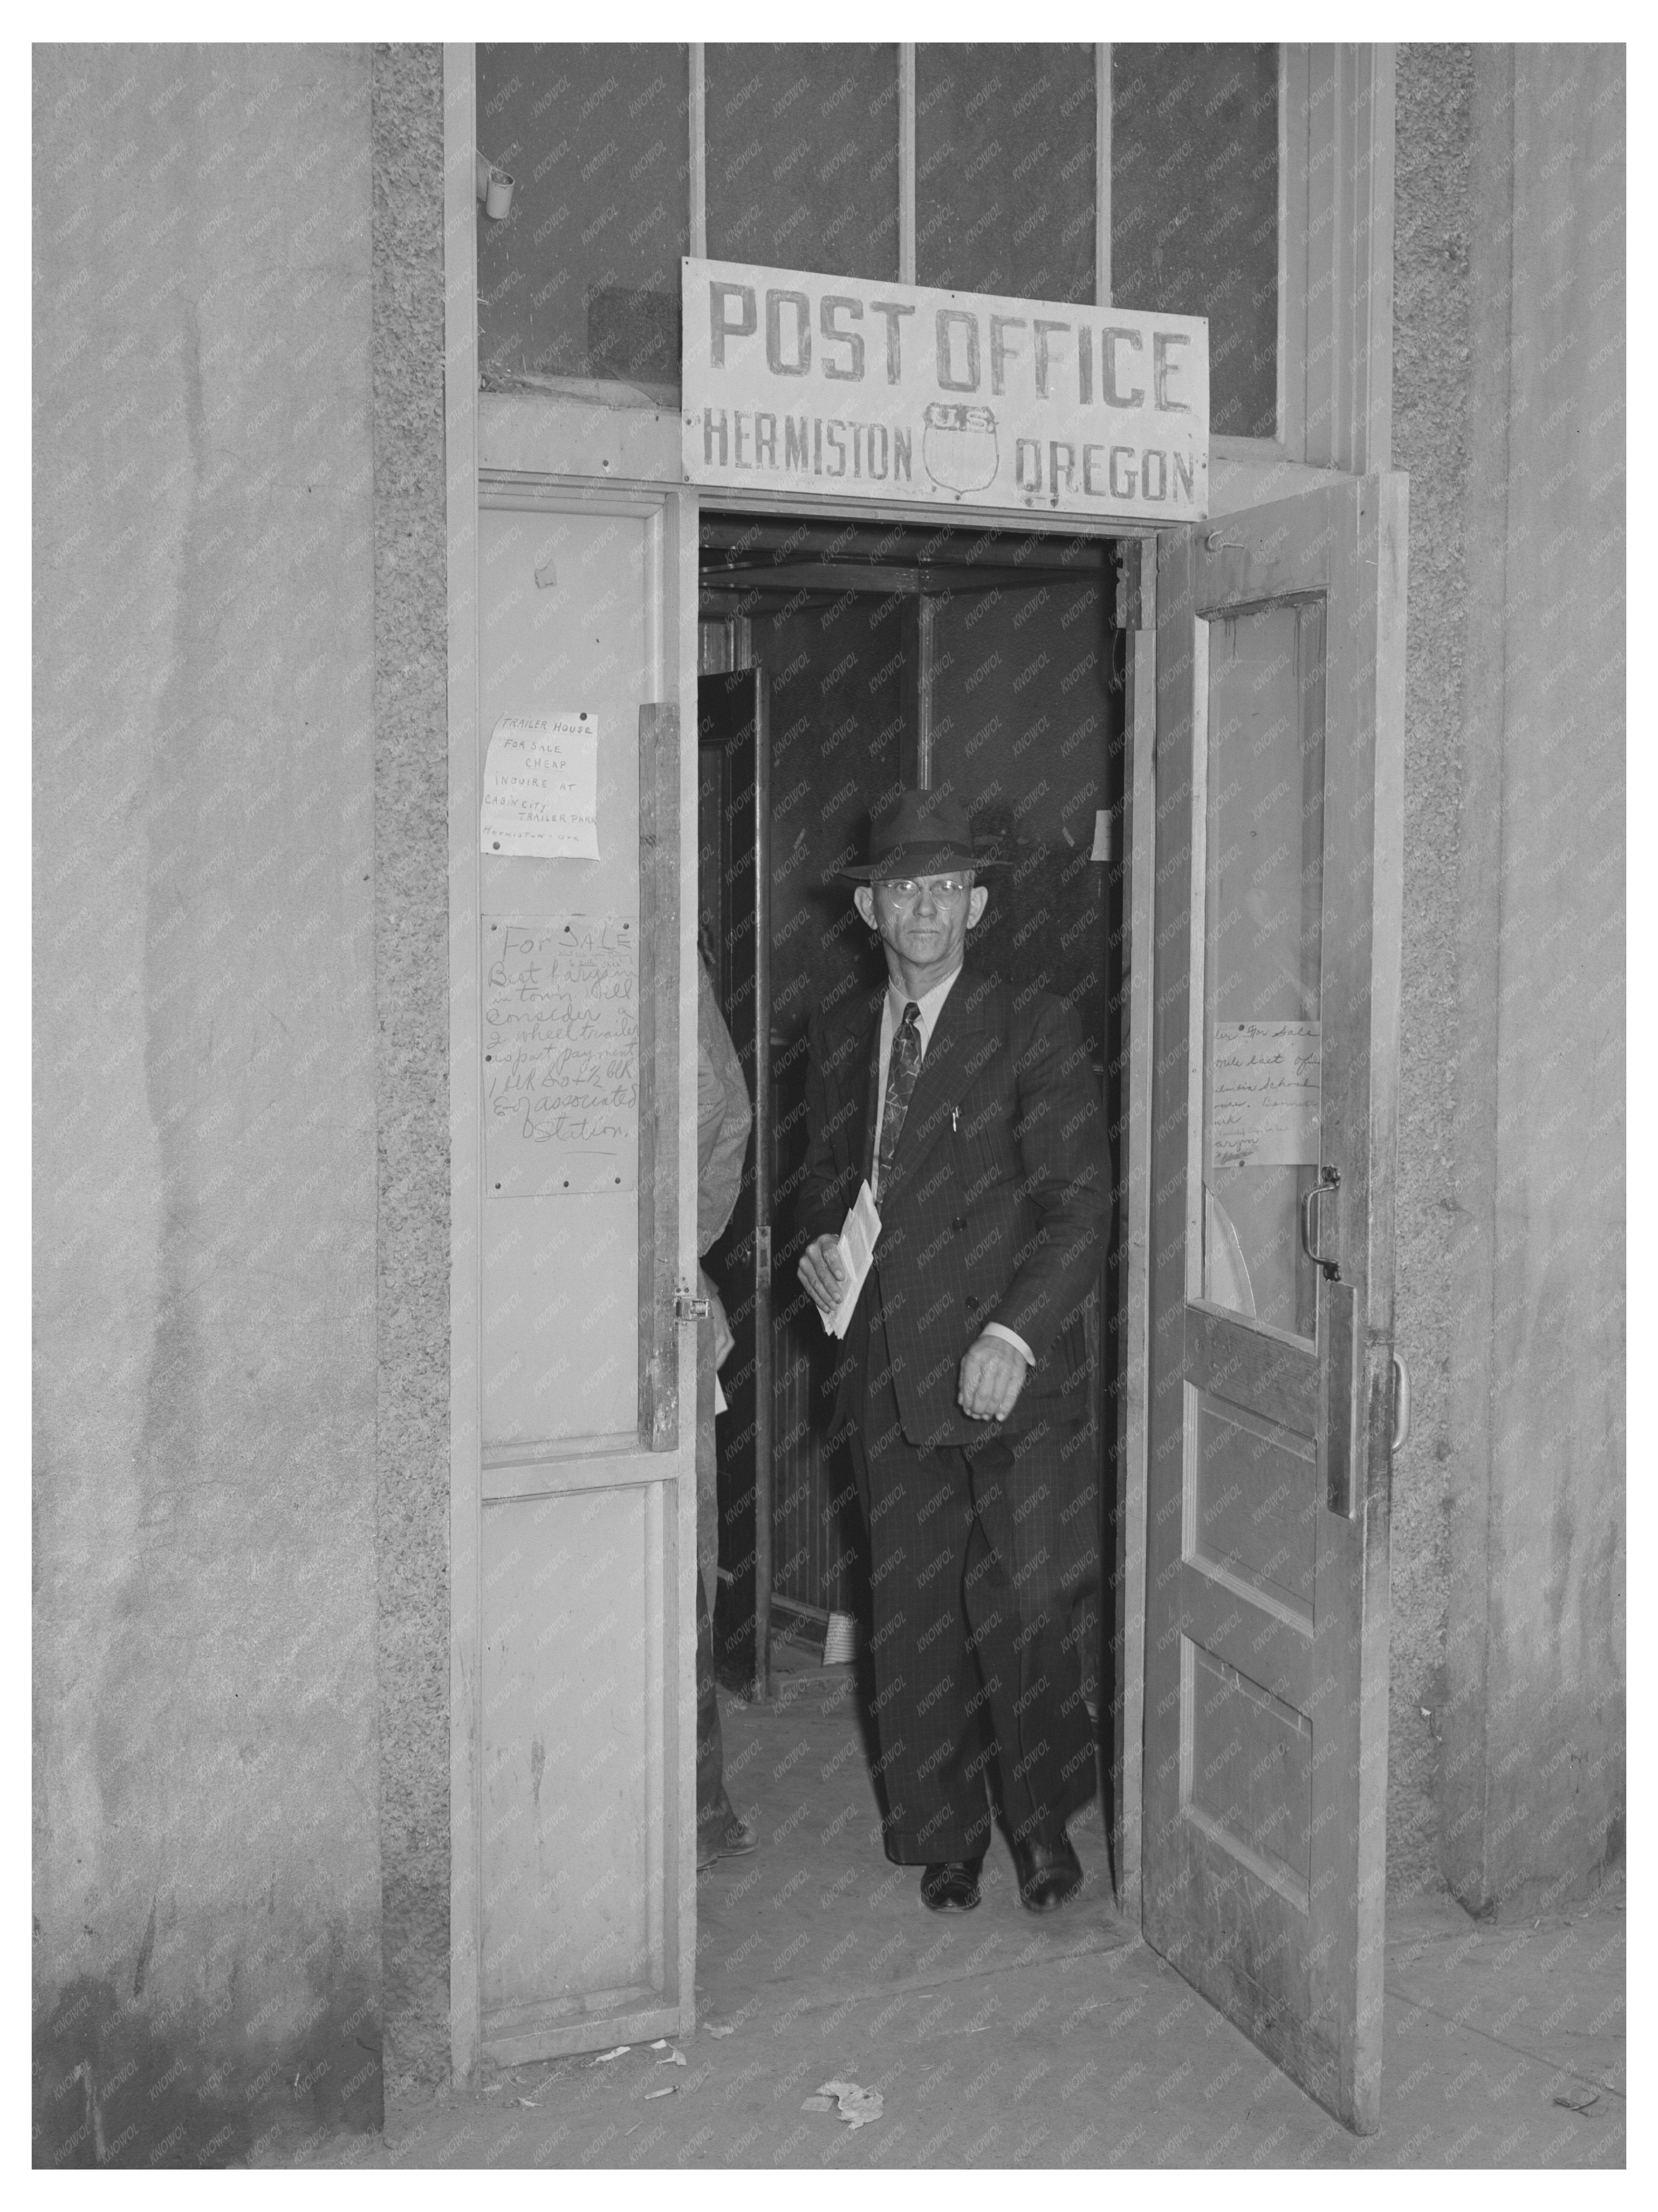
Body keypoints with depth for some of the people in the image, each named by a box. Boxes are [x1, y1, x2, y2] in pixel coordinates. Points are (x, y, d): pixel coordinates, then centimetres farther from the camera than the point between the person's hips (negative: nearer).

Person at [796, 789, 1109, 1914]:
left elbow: (1080, 1203, -7)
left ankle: (1044, 1815, 16)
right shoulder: (841, 1034, 13)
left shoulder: (1035, 1030, -3)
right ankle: (944, 1838, 23)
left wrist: (1015, 1334, -17)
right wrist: (821, 1244, 3)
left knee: (1021, 1598, -9)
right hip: (887, 1367, 4)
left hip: (1008, 1368, -4)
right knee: (913, 1612, 8)